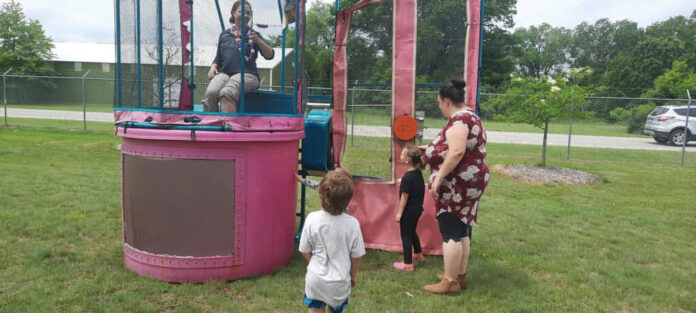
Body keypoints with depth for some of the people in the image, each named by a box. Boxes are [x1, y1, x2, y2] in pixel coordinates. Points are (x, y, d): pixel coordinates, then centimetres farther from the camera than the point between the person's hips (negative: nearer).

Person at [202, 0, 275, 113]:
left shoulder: (254, 35, 14)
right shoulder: (224, 35, 22)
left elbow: (270, 55, 2)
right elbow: (218, 58, 28)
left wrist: (258, 41, -14)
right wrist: (213, 67, 6)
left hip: (246, 74, -3)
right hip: (224, 73, 3)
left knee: (226, 93, -35)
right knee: (211, 92, -30)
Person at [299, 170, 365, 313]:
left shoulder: (312, 219, -19)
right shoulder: (352, 223, -20)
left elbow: (305, 251, -7)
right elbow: (356, 256, -9)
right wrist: (353, 276, 11)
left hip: (315, 279, 0)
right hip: (339, 282, 0)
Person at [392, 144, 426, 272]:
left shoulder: (407, 177, -24)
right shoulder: (418, 173, 1)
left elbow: (404, 196, -20)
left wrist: (399, 212, -14)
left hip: (409, 211, -9)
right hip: (417, 208, 9)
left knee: (405, 235, 2)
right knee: (412, 232, 26)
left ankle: (408, 264, 8)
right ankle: (418, 254, 43)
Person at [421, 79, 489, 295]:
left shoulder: (458, 120, -16)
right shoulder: (470, 117, 17)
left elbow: (456, 152, -29)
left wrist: (438, 178, -25)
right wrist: (430, 149, 35)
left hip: (457, 184, -11)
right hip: (469, 182, 11)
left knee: (450, 232, -5)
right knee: (461, 230, 15)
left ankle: (450, 282, 0)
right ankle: (460, 276, 23)